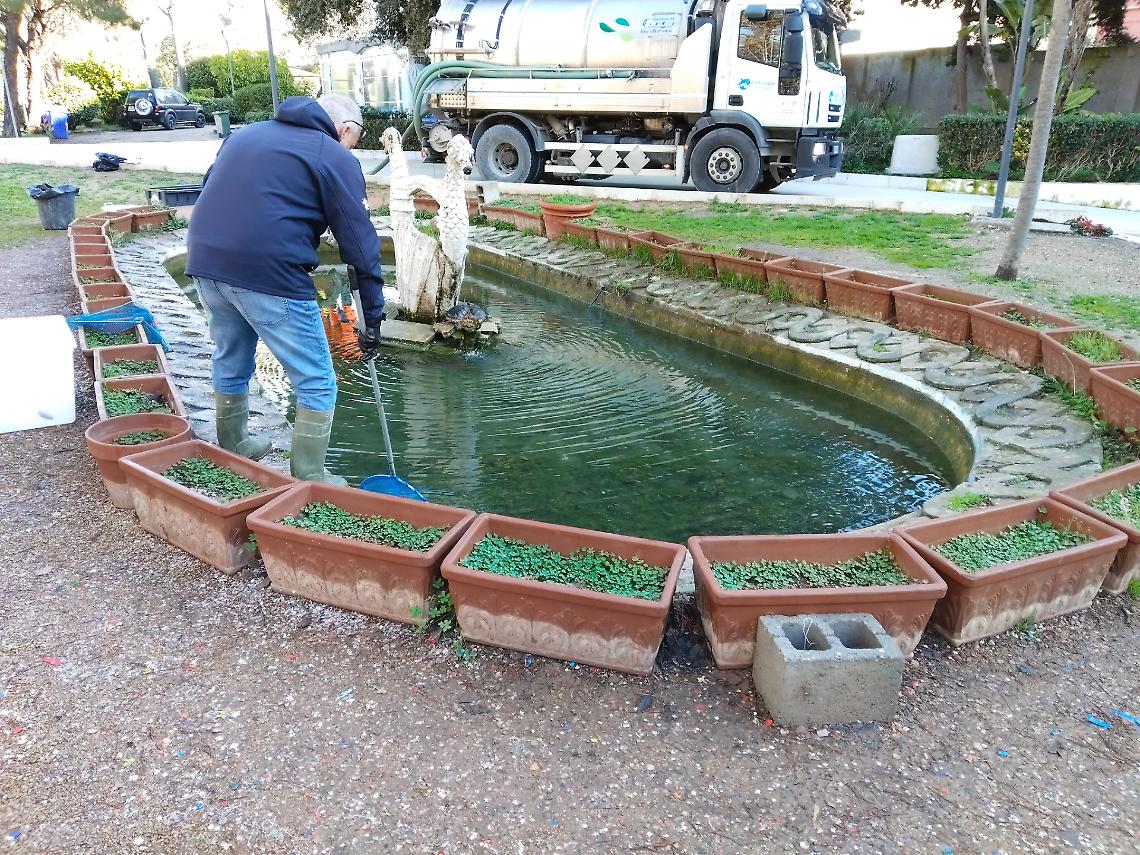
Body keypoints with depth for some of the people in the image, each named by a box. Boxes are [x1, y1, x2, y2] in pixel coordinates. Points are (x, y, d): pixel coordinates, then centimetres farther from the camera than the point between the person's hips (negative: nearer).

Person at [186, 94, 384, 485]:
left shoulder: (247, 133, 24)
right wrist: (372, 318, 2)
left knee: (230, 363, 27)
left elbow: (210, 189, 25)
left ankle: (233, 448, 44)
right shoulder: (335, 157, 4)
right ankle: (308, 481, 10)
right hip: (269, 273, -8)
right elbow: (360, 243, 0)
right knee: (316, 383, 5)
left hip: (205, 262, 8)